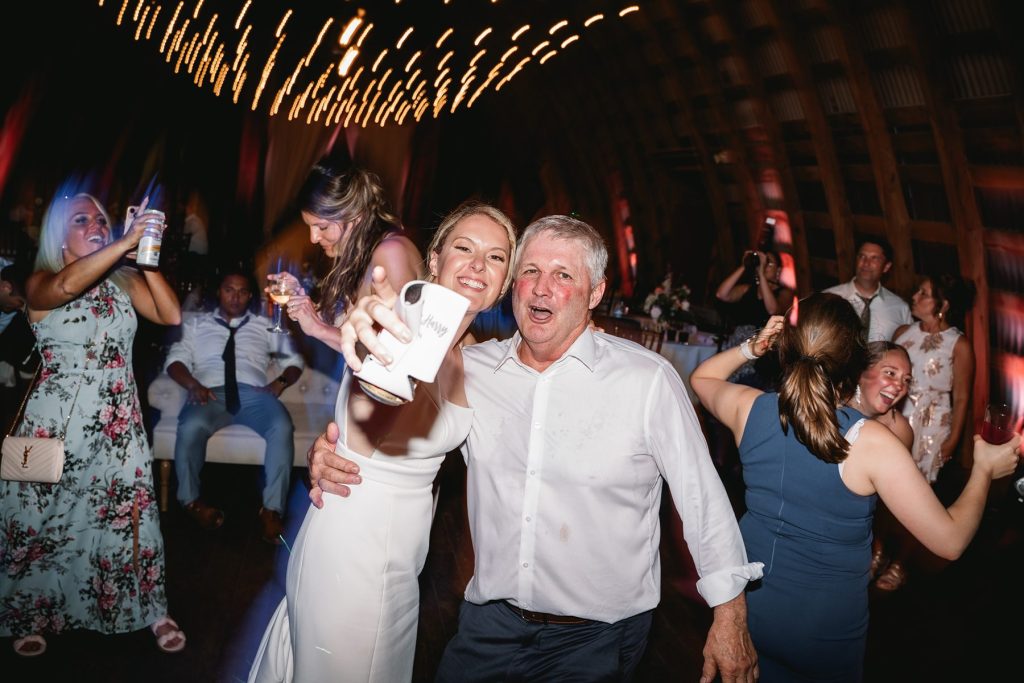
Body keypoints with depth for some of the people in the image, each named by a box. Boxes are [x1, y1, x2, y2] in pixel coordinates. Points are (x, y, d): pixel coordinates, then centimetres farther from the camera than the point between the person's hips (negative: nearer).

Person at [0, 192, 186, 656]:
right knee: (44, 519, 9)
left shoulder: (124, 281, 5)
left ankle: (150, 610, 15)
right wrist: (128, 242, -37)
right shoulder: (39, 282, -4)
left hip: (117, 423, 2)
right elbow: (67, 285, -29)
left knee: (128, 515, 2)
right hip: (56, 423, -2)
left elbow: (170, 315, -9)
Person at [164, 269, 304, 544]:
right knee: (191, 427, -36)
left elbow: (294, 360, 21)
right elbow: (175, 359, 12)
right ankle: (191, 501, -12)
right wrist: (193, 385, -9)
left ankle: (272, 509, -26)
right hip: (211, 393, 0)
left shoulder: (264, 326, 25)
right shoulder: (198, 323, 24)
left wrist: (280, 382, -1)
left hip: (253, 394, 1)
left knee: (282, 428, -33)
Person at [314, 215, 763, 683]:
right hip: (489, 623, 3)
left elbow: (702, 495, -8)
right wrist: (330, 453, -14)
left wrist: (729, 615, -4)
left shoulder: (648, 378, -13)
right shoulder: (469, 369, -4)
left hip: (597, 639, -2)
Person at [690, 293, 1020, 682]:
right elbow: (949, 541, -16)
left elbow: (701, 377, 10)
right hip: (824, 633, -2)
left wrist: (751, 348, 1)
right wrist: (984, 470, -2)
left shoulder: (750, 408, -14)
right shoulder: (870, 442, -25)